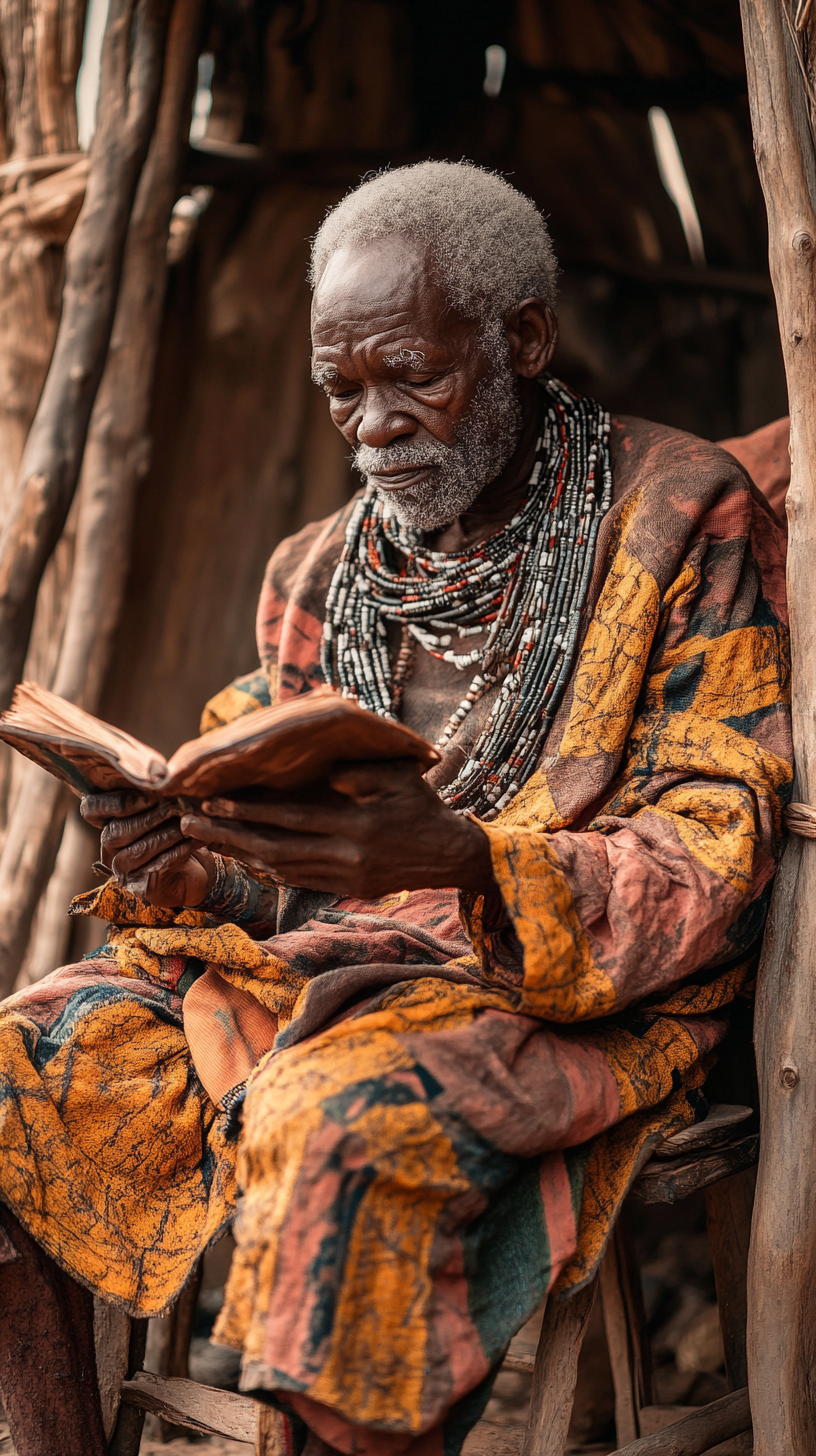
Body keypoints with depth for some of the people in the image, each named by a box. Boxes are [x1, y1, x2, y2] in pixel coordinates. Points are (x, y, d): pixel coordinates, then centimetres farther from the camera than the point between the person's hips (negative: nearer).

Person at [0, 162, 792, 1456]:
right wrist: (188, 870, -9)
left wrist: (461, 858, -29)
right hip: (311, 967, 6)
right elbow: (278, 875, 16)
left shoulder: (687, 519, -4)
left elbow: (712, 861, -11)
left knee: (335, 1124, -36)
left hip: (582, 1006, -6)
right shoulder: (317, 573, 14)